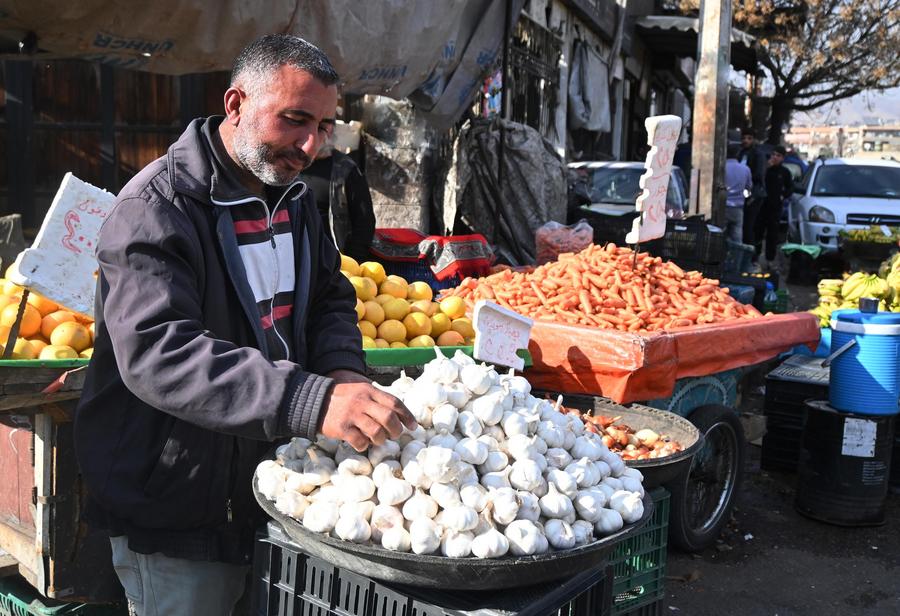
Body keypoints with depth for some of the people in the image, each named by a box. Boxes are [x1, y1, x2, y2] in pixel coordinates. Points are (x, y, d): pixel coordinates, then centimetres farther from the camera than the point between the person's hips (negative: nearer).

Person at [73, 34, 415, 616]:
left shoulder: (295, 200, 7)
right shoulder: (156, 208, -20)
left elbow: (330, 299, 13)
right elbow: (157, 354, -33)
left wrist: (343, 372, -12)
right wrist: (314, 402, -44)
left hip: (270, 486, 7)